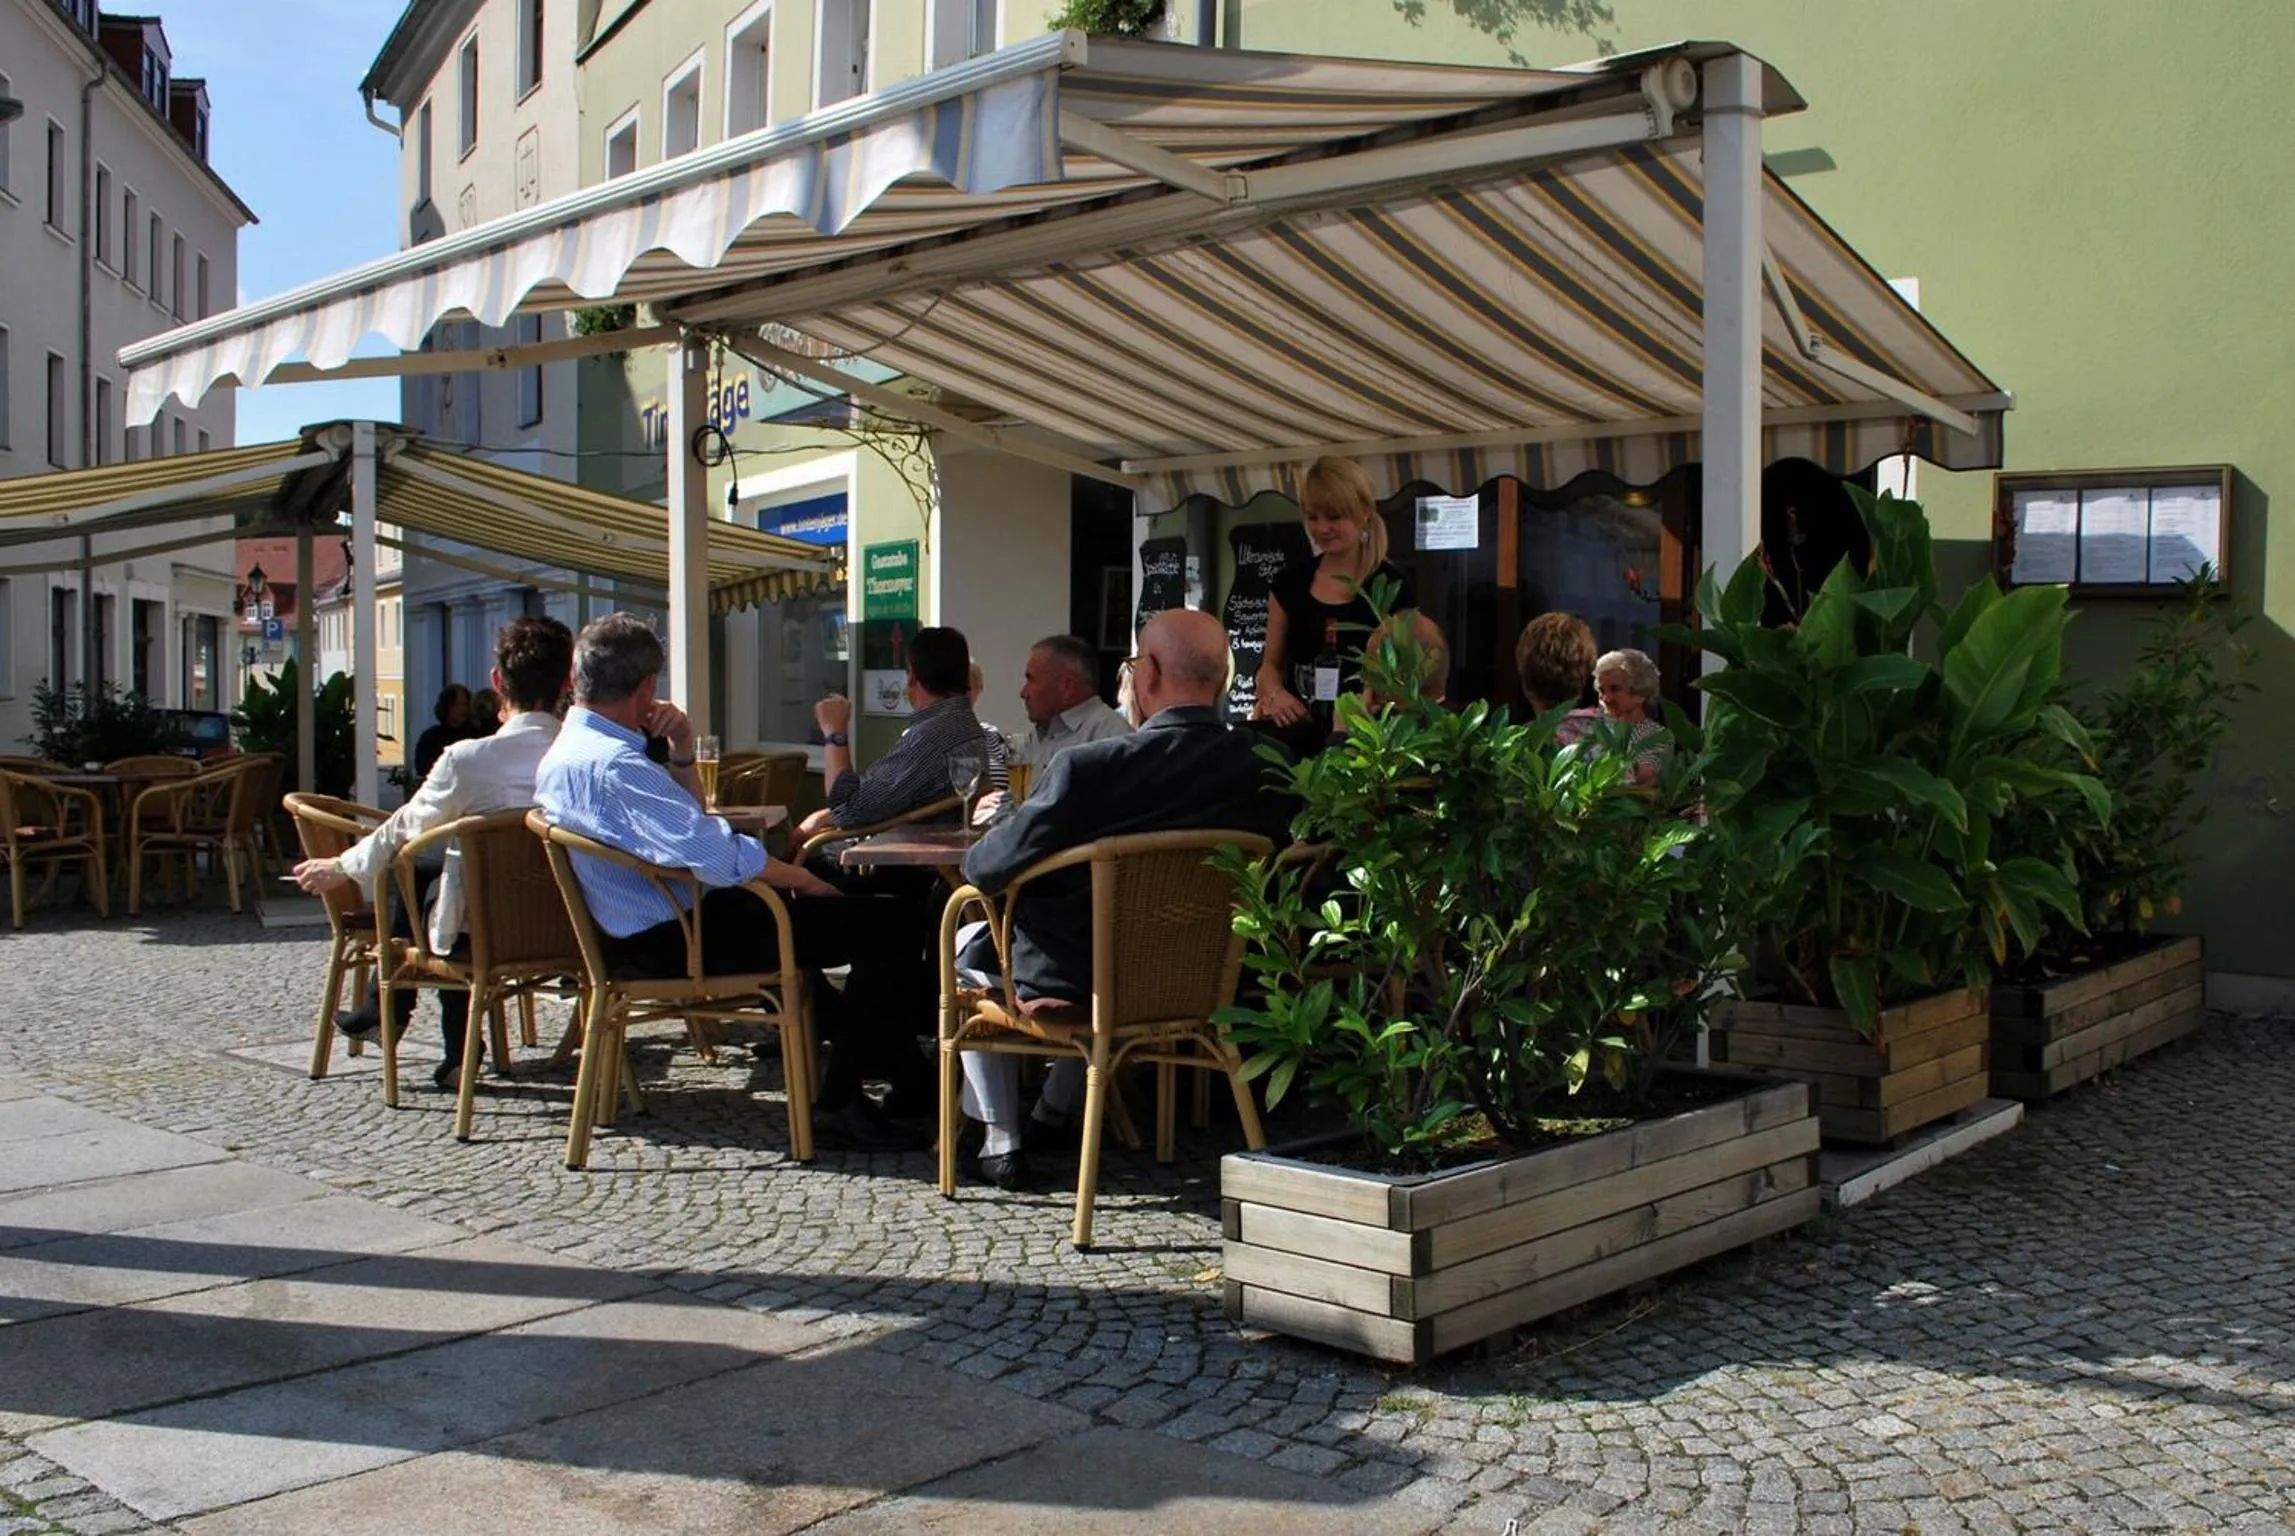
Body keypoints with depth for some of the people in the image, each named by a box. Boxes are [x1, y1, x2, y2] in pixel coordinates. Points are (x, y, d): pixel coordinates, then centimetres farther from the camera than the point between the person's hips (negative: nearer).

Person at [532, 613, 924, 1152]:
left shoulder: (566, 752, 9)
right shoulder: (612, 764, -24)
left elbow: (683, 823, 19)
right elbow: (715, 854, -29)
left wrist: (681, 751, 2)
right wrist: (807, 880, -14)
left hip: (642, 930, 11)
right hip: (671, 941, -11)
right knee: (882, 925, -13)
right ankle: (838, 1102, -7)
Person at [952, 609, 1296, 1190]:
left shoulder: (1089, 765, -27)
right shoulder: (1262, 767, -14)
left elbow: (988, 869, -21)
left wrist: (986, 838, 4)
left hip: (1063, 979, -5)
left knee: (969, 945, 27)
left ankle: (1001, 1139, 25)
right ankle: (1056, 1114, 47)